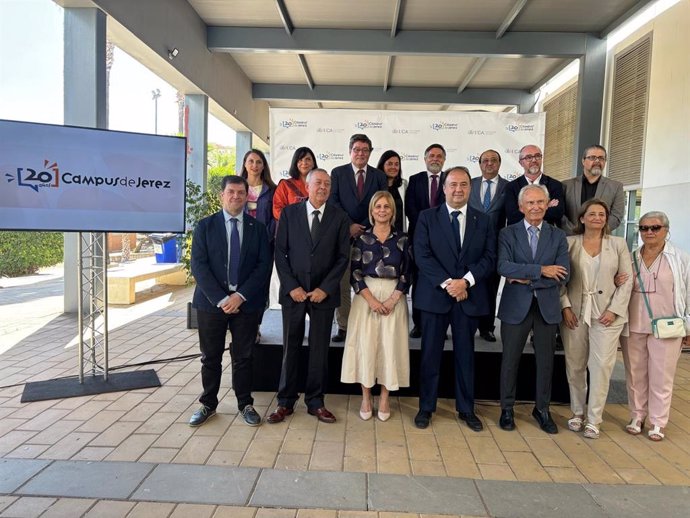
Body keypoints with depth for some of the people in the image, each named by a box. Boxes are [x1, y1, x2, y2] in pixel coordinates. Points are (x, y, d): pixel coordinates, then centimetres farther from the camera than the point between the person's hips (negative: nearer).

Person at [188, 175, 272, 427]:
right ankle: (208, 404, 27)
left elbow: (264, 265, -2)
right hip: (212, 301, 0)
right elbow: (198, 265, -5)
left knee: (243, 357, 9)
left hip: (246, 301, 0)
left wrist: (240, 296, -12)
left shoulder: (258, 228, 5)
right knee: (210, 357, 10)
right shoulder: (205, 226, 2)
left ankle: (245, 404, 24)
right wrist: (220, 299, -14)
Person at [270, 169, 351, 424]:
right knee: (290, 347, 8)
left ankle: (315, 402, 21)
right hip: (293, 291, 0)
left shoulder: (340, 217, 3)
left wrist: (325, 288, -8)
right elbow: (280, 252, 0)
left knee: (320, 350, 8)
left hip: (324, 293, 0)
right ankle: (285, 402, 21)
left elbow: (343, 257, 0)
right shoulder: (289, 213, 3)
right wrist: (291, 287, -8)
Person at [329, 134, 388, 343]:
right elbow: (333, 202, 1)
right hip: (343, 234, 0)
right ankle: (343, 327, 6)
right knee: (342, 284, -1)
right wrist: (350, 225, -8)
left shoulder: (379, 176, 11)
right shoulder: (337, 173, 10)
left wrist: (363, 228, -7)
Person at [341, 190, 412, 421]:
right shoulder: (362, 238, 2)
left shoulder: (402, 239, 4)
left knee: (390, 345, 2)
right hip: (366, 296, 0)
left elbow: (407, 272, 1)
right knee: (365, 344, 1)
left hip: (394, 298, 0)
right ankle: (366, 397, 15)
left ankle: (384, 398, 16)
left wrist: (393, 299, -11)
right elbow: (354, 273, -2)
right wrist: (371, 299, -13)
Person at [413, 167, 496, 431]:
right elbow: (421, 255, -7)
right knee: (430, 354, 6)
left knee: (465, 355, 11)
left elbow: (489, 258, 1)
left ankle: (466, 409, 26)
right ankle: (426, 407, 20)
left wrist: (465, 281, -14)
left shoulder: (483, 221, 8)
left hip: (469, 297, 2)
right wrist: (446, 283, -15)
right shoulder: (427, 217, 2)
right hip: (434, 295, -1)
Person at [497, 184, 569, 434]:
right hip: (516, 306, -2)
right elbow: (504, 267, -16)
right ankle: (507, 409, 24)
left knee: (545, 360, 12)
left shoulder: (558, 236, 5)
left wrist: (526, 279, -14)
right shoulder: (508, 233, -1)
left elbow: (563, 275, -6)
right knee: (510, 359, 8)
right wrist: (540, 270, -20)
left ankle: (542, 409, 30)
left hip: (547, 306, 2)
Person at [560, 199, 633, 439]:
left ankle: (594, 419, 9)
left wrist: (614, 309, -6)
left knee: (601, 365, -4)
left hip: (606, 313, 0)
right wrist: (565, 307, -7)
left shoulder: (618, 244, 5)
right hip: (575, 313, 1)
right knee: (574, 365, 7)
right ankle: (577, 412, 24)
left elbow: (627, 280, 3)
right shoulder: (569, 243, 3)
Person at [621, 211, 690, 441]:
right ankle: (637, 416, 25)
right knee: (635, 375, 11)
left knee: (661, 377, 5)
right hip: (633, 326, 3)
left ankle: (657, 422, 17)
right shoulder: (630, 258, 7)